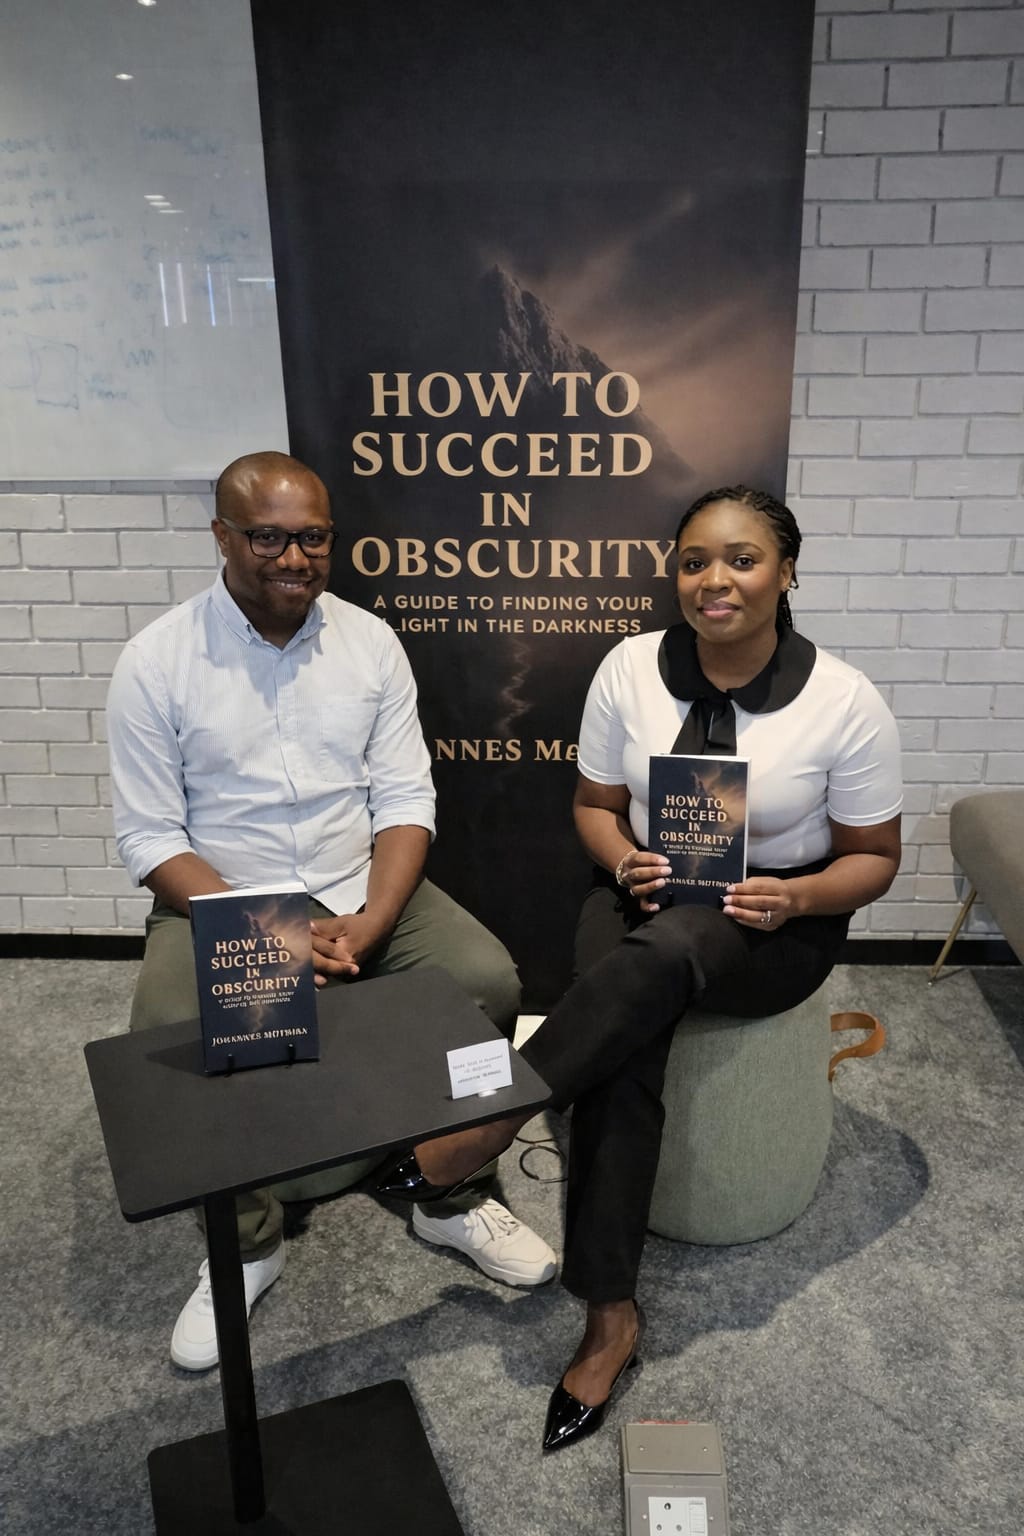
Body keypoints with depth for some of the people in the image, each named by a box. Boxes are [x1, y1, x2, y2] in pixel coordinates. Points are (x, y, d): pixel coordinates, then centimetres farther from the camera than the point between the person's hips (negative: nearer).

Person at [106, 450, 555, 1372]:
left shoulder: (371, 642, 0)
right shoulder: (156, 662, -6)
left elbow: (405, 801, -1)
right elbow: (149, 838, -7)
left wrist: (366, 926, -17)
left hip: (363, 891, 2)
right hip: (218, 906, -1)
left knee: (489, 983, -20)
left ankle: (457, 1199, 7)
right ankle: (247, 1241, 3)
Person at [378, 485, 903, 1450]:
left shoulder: (845, 703, -11)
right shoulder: (631, 668, -5)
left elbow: (872, 857, -1)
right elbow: (595, 804, 6)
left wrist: (797, 898, -21)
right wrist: (624, 860, -16)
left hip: (776, 922, -2)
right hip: (645, 895, 2)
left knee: (660, 956, -36)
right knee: (621, 1053, -28)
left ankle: (483, 1132, -21)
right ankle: (610, 1315, -15)